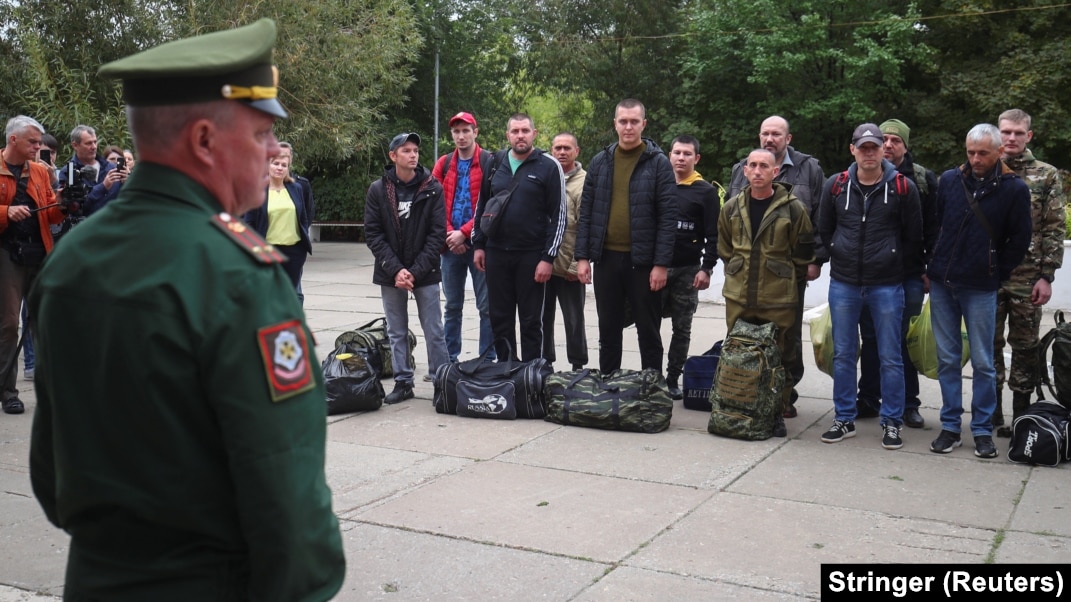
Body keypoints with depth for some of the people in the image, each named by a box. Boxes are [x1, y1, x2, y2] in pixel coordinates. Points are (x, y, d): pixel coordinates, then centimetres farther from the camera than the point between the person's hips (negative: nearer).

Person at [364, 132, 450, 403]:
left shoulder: (432, 188, -2)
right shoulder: (378, 190, 0)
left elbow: (438, 233, -6)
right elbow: (372, 234, -3)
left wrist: (416, 270, -13)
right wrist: (395, 270, -13)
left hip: (425, 272, -2)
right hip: (390, 273, 2)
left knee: (434, 332, 2)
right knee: (396, 332, 10)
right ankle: (403, 383, 20)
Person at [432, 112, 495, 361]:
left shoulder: (489, 162, -3)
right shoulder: (444, 164, 10)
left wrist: (464, 233, -14)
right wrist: (448, 233, -6)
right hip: (450, 244, 4)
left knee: (486, 306, 0)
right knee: (452, 306, 12)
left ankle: (488, 360, 7)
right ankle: (449, 359, 21)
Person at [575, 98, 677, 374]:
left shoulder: (658, 163, -4)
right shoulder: (600, 162, 7)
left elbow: (668, 217, -8)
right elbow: (586, 212, 8)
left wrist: (661, 264, -13)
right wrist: (582, 256, 0)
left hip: (643, 261, -3)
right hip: (606, 258, 4)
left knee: (648, 331, 7)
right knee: (608, 330, 13)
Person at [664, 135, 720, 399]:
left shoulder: (706, 191, 0)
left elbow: (713, 235, -3)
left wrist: (706, 269, -11)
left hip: (687, 270, -2)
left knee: (682, 329, 6)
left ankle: (673, 378, 15)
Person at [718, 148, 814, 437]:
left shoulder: (793, 208, -5)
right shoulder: (732, 208, 6)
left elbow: (803, 252, 3)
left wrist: (787, 279, 5)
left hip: (778, 299, -3)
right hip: (738, 296, 4)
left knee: (778, 356, 3)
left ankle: (777, 412, 15)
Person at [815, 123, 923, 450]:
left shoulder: (903, 187, -3)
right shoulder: (835, 186, 3)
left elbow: (913, 236, 3)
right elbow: (824, 230, 13)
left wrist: (910, 272, 3)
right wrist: (820, 260, 5)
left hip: (887, 285, -2)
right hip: (843, 284, 2)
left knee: (890, 358, 5)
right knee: (843, 355, 9)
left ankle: (892, 422, 17)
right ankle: (844, 419, 20)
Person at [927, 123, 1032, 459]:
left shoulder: (1014, 189, -4)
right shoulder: (949, 180, 4)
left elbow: (1020, 240, 1)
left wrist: (996, 274, 1)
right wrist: (932, 268, 9)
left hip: (981, 289, -3)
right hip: (942, 283, 3)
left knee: (982, 362, 4)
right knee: (947, 359, 8)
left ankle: (983, 430, 14)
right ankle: (950, 427, 16)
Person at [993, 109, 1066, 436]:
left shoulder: (1046, 176, 3)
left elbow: (1055, 229, 1)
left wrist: (1046, 276, -6)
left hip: (1027, 279, -1)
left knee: (1025, 348, 5)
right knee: (988, 346, 6)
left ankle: (1021, 418, 15)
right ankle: (992, 417, 16)